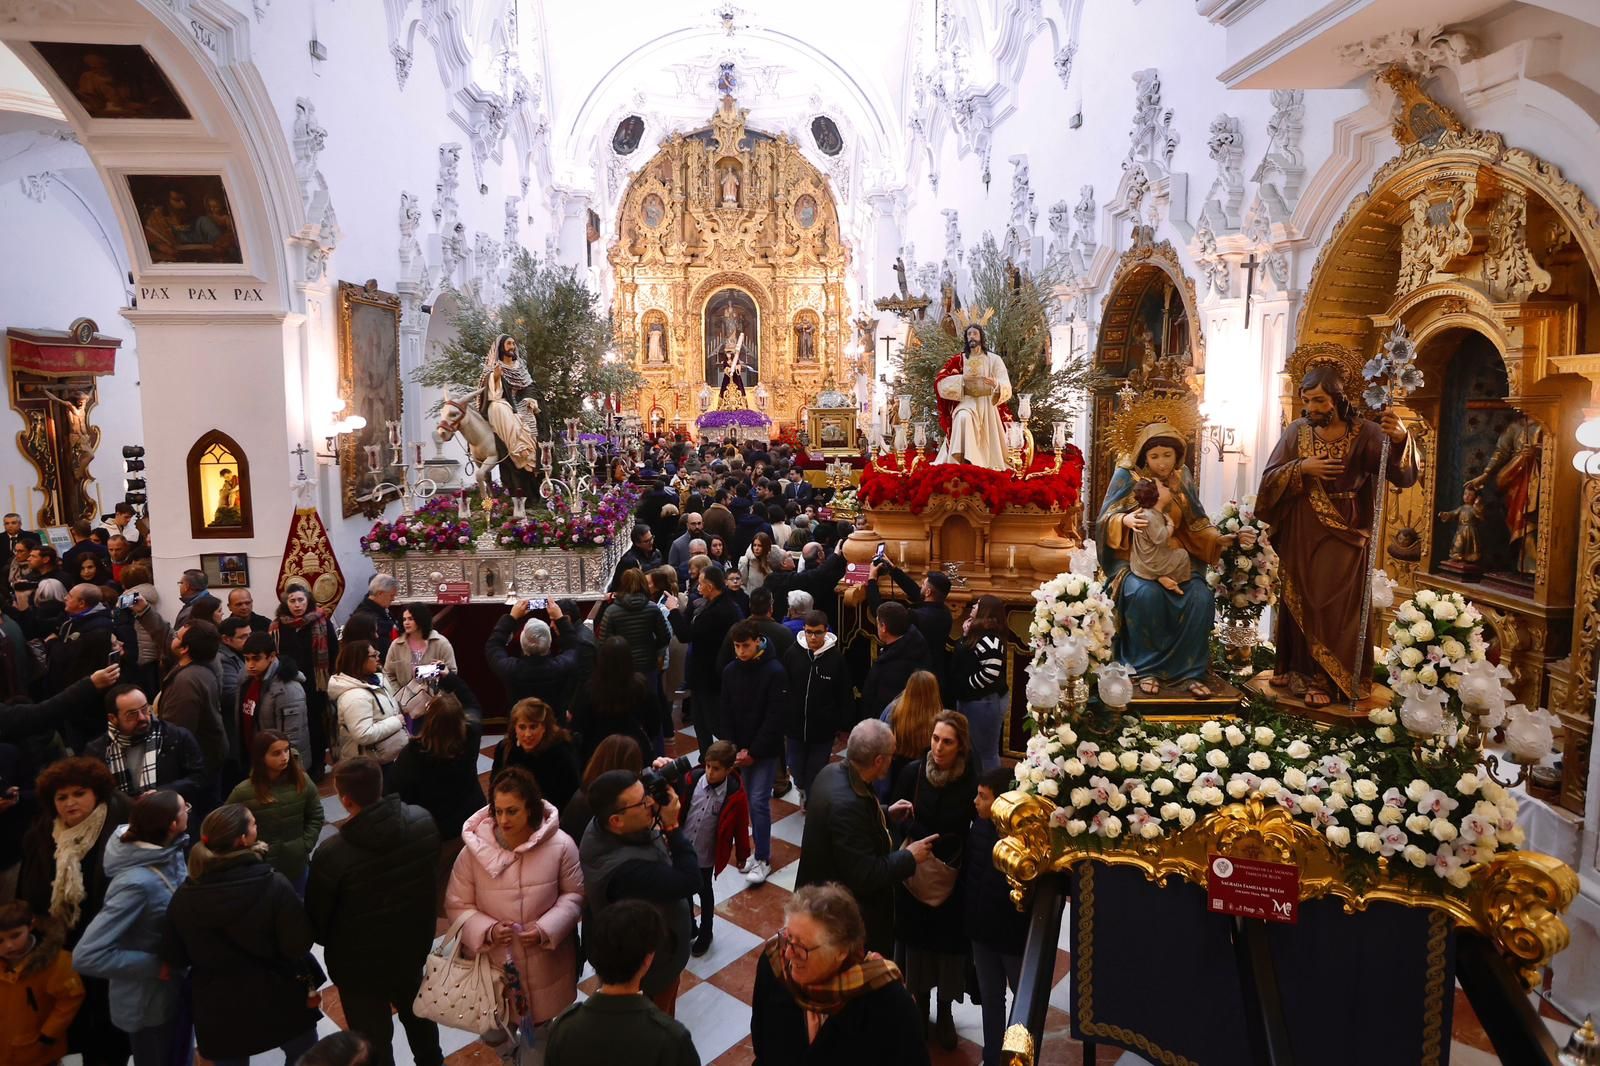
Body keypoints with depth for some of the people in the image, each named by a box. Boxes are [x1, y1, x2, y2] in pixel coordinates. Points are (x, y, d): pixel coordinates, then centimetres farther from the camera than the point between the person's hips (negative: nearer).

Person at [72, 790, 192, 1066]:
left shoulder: (169, 855, -10)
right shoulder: (138, 883, -33)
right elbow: (87, 956, -30)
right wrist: (154, 966, -24)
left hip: (175, 990, 7)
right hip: (150, 1003, -7)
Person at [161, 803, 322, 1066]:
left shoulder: (185, 894, -13)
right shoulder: (272, 884, -24)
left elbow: (173, 957, -1)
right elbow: (299, 944, -22)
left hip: (216, 1006, 3)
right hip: (277, 998, -3)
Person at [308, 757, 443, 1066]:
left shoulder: (332, 854, -31)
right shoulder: (423, 821, -18)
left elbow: (317, 918, -15)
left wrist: (333, 944, 6)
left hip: (359, 964, -5)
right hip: (414, 945, 5)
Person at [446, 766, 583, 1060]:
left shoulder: (560, 845, -17)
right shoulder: (474, 849, -16)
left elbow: (574, 895, -4)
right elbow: (456, 906, -5)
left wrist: (547, 929, -19)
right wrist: (487, 930, -22)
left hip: (544, 963, 0)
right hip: (491, 962, 0)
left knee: (539, 1029, 21)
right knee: (492, 1031, 18)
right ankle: (509, 1055, 54)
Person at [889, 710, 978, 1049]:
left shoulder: (971, 782, -17)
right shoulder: (912, 773, -13)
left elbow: (964, 835, -11)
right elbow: (893, 817, -4)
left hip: (953, 881, -1)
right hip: (915, 877, 1)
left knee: (949, 944, 14)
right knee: (917, 942, 16)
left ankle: (945, 1013, 35)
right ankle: (919, 1006, 38)